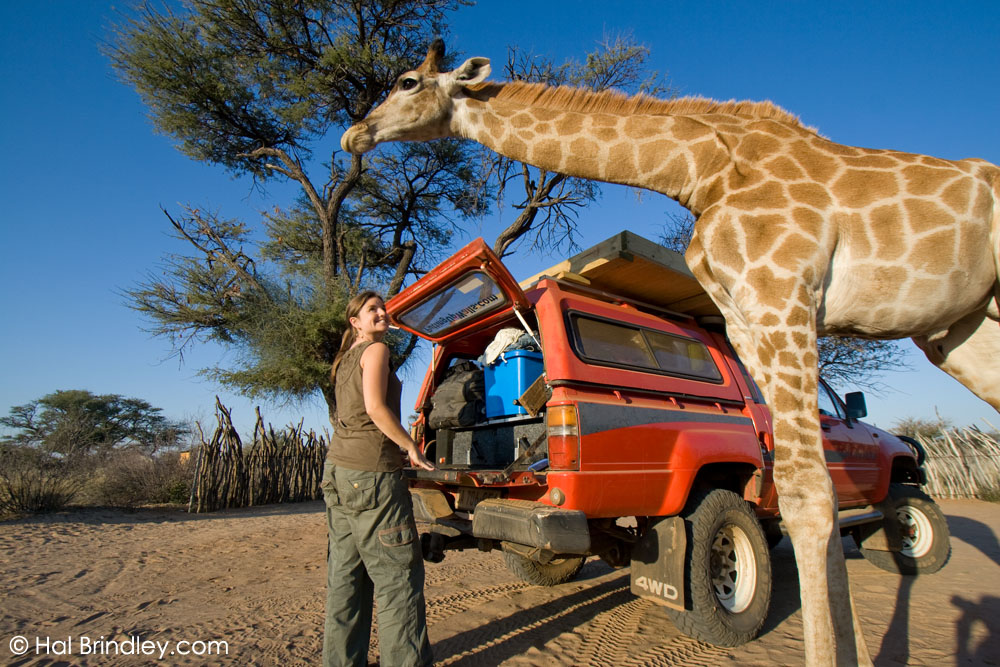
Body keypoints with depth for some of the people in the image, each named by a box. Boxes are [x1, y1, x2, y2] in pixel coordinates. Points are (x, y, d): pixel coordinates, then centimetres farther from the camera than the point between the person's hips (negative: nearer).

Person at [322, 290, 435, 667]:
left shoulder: (344, 361, 20)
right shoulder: (376, 349, -5)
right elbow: (375, 407, -17)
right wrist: (412, 448, -9)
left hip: (338, 468, 9)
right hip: (370, 471, -9)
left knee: (345, 572, 12)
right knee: (397, 570, -2)